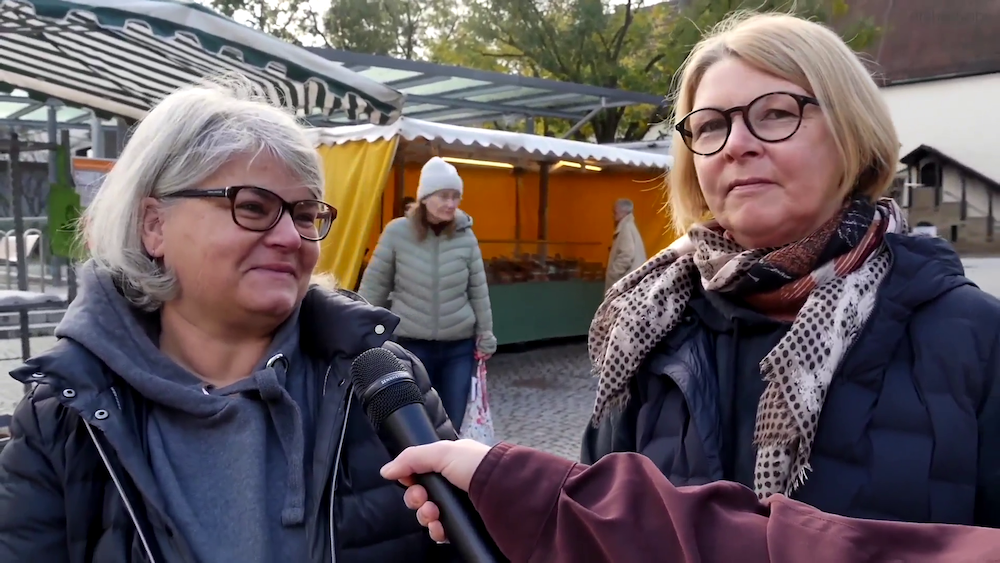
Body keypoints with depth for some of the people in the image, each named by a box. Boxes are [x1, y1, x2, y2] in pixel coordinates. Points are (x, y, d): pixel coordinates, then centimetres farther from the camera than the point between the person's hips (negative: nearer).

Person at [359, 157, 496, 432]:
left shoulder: (466, 236, -2)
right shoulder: (397, 232, -8)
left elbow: (478, 290, 5)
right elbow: (374, 286, -1)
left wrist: (485, 336, 7)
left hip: (459, 346, 2)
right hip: (411, 345, -2)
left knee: (453, 426, 9)